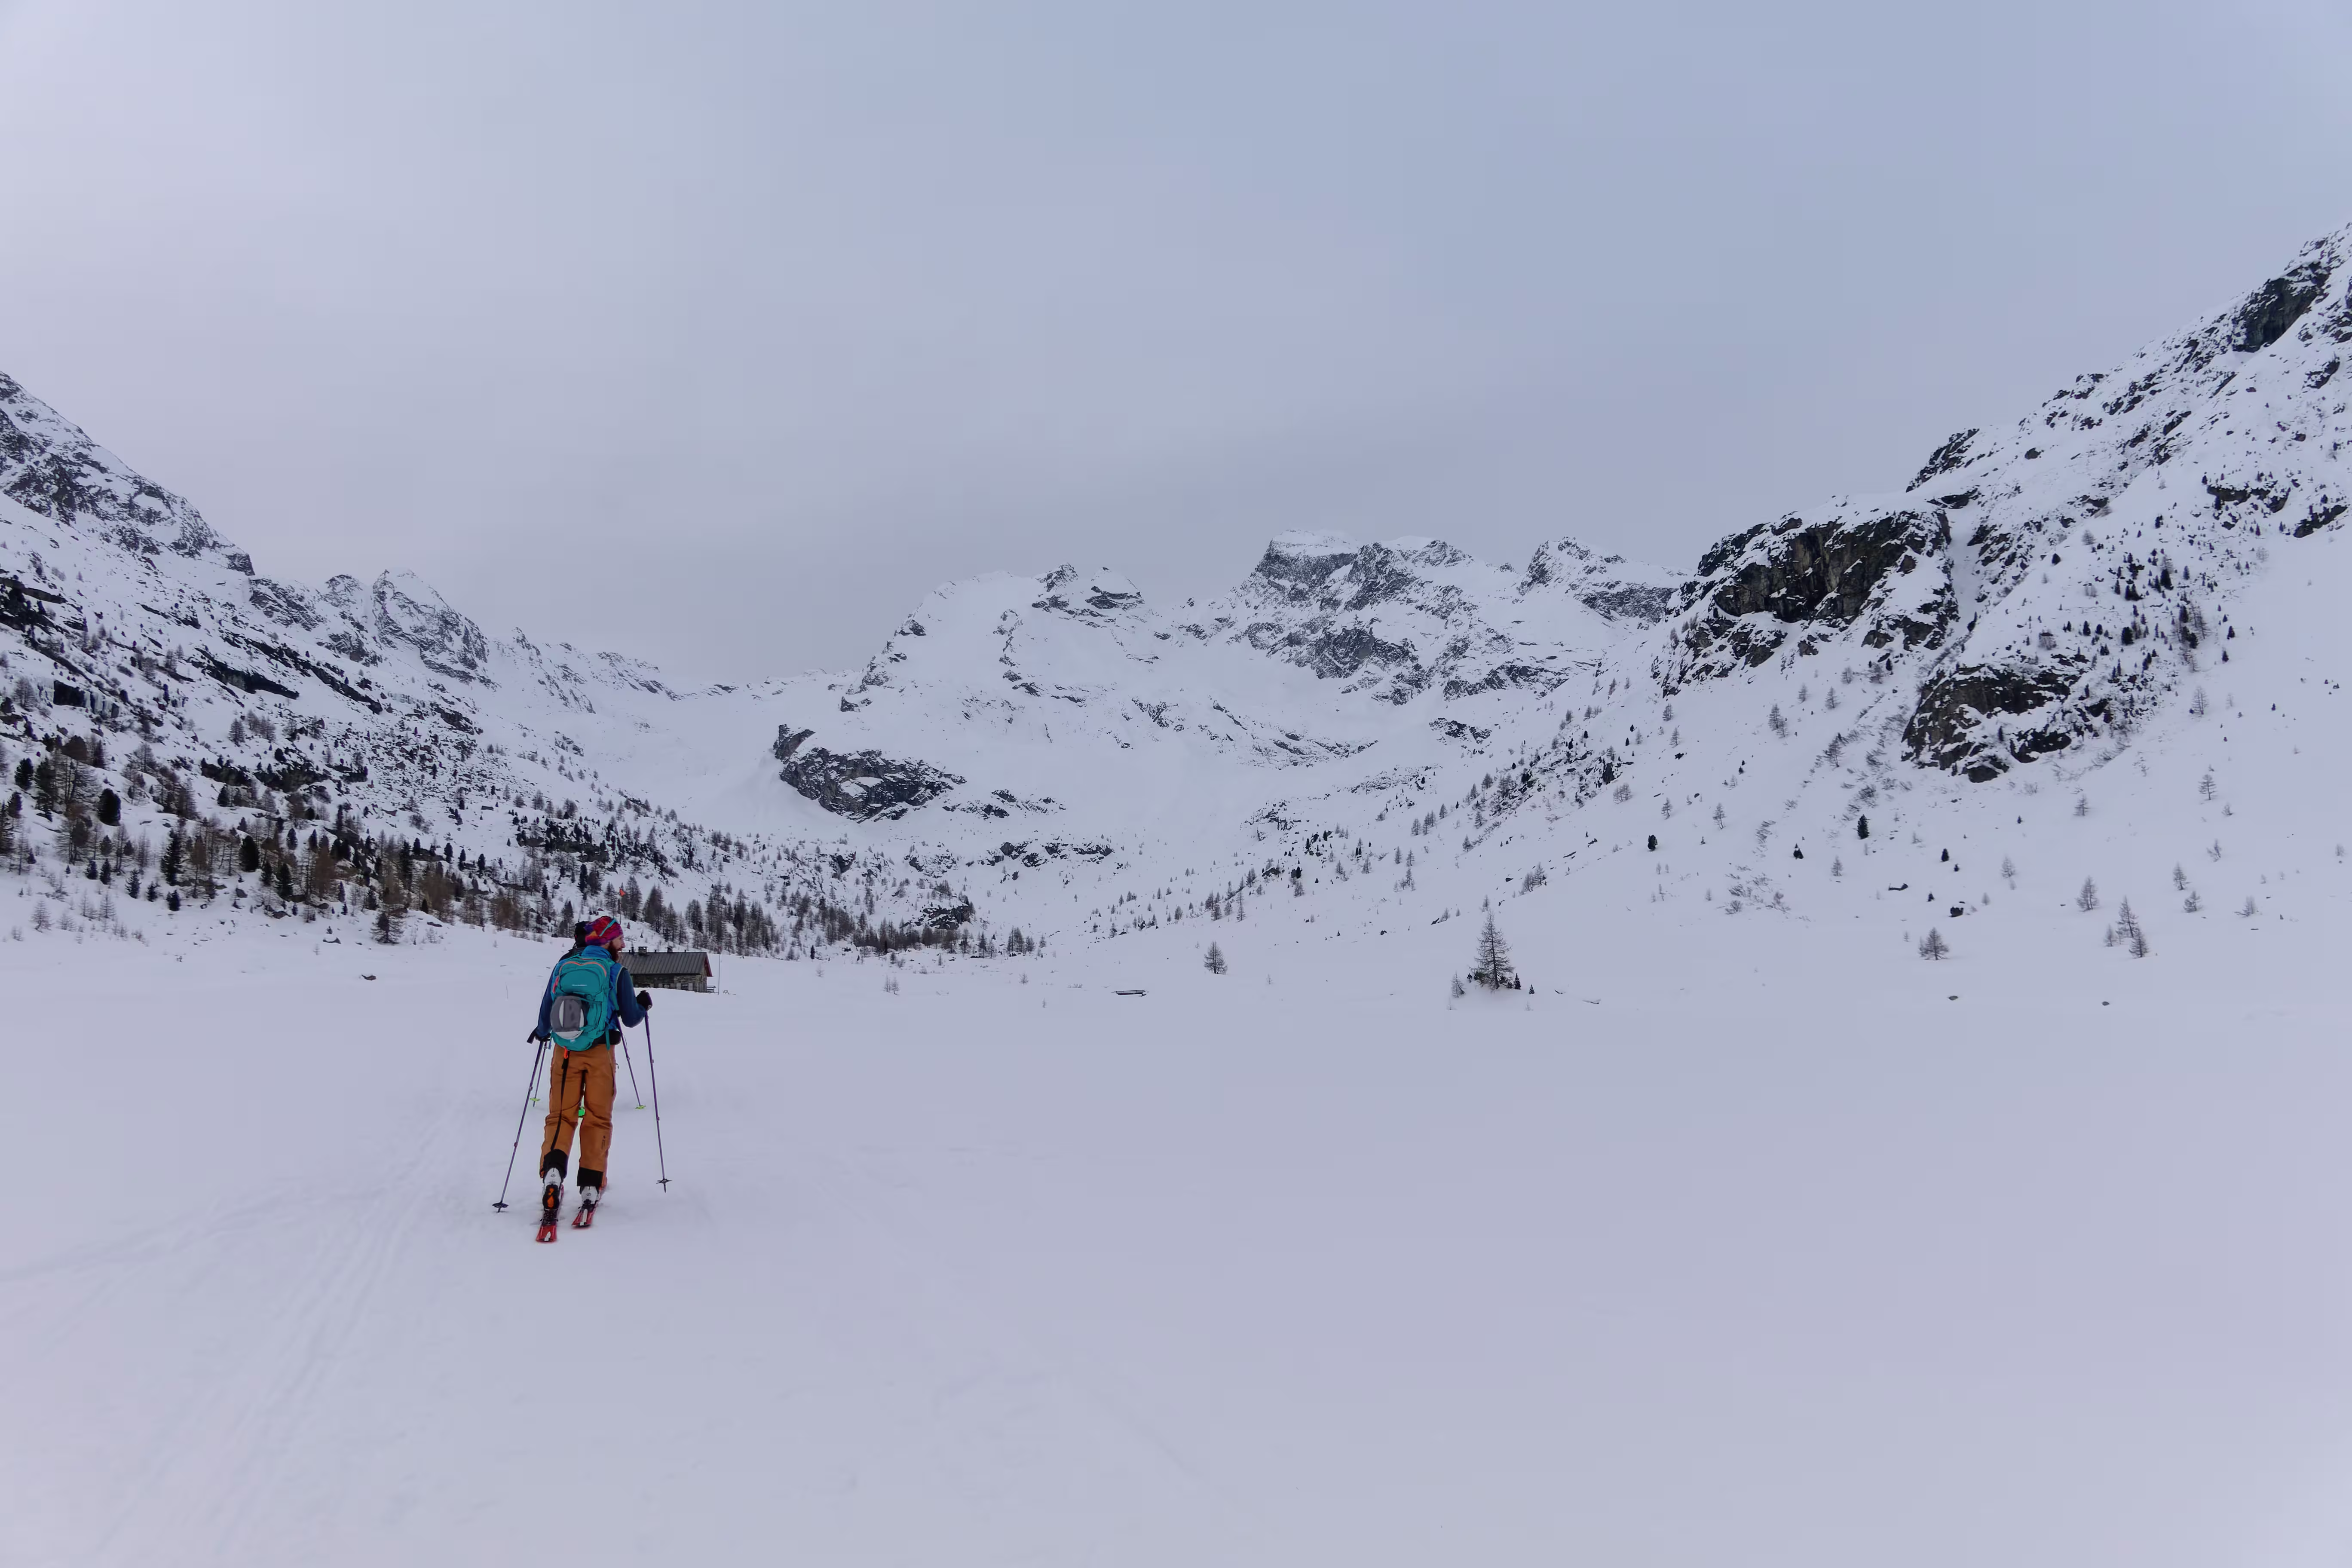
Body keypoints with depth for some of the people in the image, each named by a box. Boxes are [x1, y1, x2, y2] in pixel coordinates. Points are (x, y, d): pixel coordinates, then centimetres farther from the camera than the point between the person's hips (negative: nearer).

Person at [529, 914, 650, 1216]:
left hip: (565, 1053, 2)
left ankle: (552, 1169, -18)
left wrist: (542, 1032, 28)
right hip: (600, 1054, -2)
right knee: (598, 1118, 7)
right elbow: (630, 1019, -3)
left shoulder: (562, 966, 3)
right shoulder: (616, 972, -5)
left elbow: (545, 1015, 6)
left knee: (561, 1115, 7)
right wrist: (643, 1005, 19)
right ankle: (591, 1186, 3)